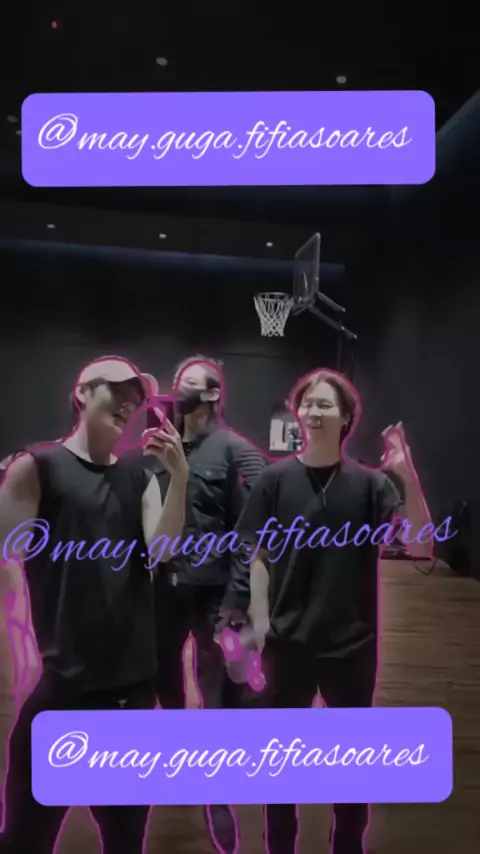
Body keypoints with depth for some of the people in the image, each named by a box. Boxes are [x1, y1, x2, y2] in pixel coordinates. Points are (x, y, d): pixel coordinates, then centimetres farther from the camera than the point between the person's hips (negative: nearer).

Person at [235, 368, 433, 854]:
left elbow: (420, 546, -14)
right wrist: (260, 624, -6)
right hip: (287, 641, 0)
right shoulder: (276, 479, -6)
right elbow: (259, 557, -1)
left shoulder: (369, 483, -6)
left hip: (353, 643, 0)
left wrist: (408, 476, -25)